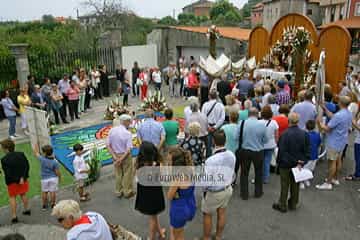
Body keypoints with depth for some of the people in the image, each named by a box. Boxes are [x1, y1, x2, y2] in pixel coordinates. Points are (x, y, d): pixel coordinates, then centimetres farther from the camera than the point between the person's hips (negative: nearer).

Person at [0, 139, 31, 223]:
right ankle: (27, 210, 34)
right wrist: (22, 177, -8)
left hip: (12, 181, -5)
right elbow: (27, 166, -7)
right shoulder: (21, 154, -4)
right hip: (23, 179, 5)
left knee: (12, 198, 8)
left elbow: (7, 173, -17)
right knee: (23, 195, 22)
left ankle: (14, 216, 9)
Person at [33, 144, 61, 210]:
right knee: (53, 192, 9)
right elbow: (57, 172, -11)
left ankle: (44, 205, 28)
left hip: (44, 179, 1)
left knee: (44, 192, 16)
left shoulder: (42, 159, -15)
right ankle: (53, 204, 19)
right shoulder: (55, 162, -16)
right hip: (53, 178, -1)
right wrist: (59, 178, 7)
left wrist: (36, 144, 13)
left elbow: (36, 153, 2)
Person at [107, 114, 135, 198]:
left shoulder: (112, 130, -7)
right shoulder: (128, 133, -19)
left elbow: (108, 145, -6)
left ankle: (118, 192, 33)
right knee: (127, 174, 14)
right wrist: (121, 159, -18)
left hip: (115, 155, 5)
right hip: (125, 156, -5)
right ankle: (127, 192, 27)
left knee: (118, 174, 20)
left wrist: (115, 156, -9)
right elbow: (128, 149, -23)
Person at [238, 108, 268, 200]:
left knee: (244, 172, 14)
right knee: (258, 172, 20)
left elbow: (237, 137, -7)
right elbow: (265, 140, -5)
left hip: (245, 151, 0)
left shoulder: (242, 123, -13)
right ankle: (258, 192, 34)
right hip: (258, 152, 0)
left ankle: (244, 194, 22)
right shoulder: (262, 125, -14)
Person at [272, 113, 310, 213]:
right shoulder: (304, 134, -8)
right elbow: (307, 151, -6)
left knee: (285, 185, 10)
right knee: (295, 184, 19)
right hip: (298, 164, 4)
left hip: (286, 164, -4)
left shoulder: (285, 134, -23)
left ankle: (282, 205, 22)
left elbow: (282, 152, -22)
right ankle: (293, 204, 32)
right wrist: (301, 162, -8)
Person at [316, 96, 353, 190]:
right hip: (342, 141, 9)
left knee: (332, 161, 0)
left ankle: (328, 183, 9)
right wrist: (324, 109, 11)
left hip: (334, 143, -9)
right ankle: (335, 179, 34)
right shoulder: (349, 114, 1)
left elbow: (327, 129, -24)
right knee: (338, 160, 19)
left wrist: (319, 123, -7)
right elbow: (333, 117, 11)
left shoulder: (339, 115, -29)